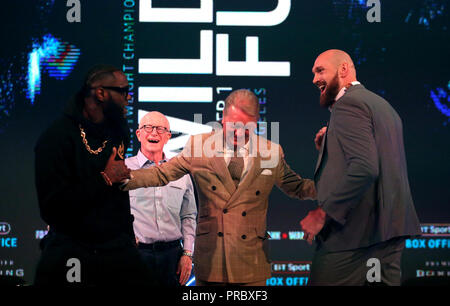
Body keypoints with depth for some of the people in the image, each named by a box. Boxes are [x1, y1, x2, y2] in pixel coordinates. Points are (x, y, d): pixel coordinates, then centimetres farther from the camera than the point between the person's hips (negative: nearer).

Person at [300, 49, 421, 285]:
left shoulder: (349, 104, -10)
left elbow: (365, 169, -23)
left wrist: (323, 213, -19)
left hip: (355, 233, -10)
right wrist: (329, 148, 14)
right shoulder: (381, 104, 21)